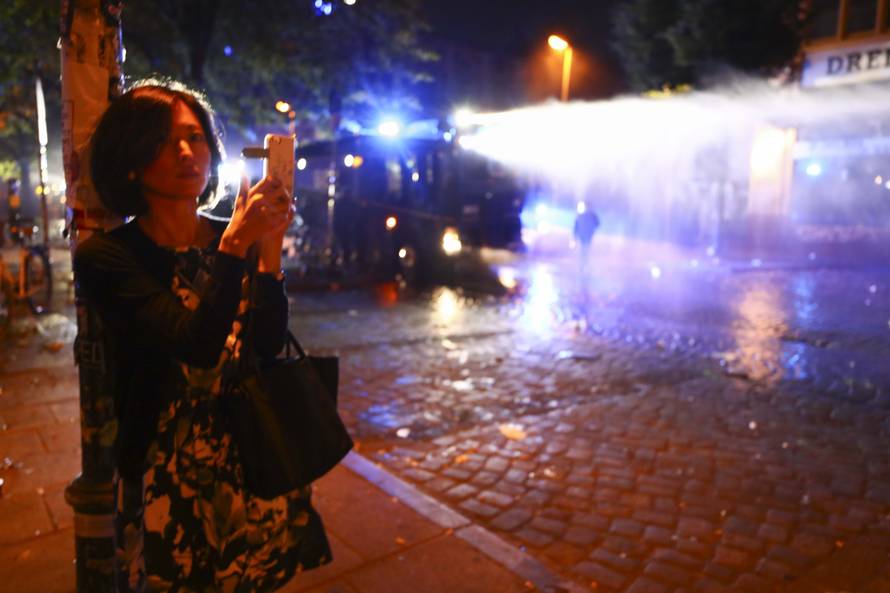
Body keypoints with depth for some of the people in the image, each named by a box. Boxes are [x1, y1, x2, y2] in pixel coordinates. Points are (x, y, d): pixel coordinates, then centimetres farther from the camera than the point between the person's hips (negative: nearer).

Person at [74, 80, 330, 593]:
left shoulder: (236, 239, -2)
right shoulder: (106, 256, -13)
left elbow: (269, 346, -12)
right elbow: (196, 344, -26)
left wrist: (269, 251, -22)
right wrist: (236, 245, -31)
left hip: (256, 465, 4)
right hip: (171, 479, -3)